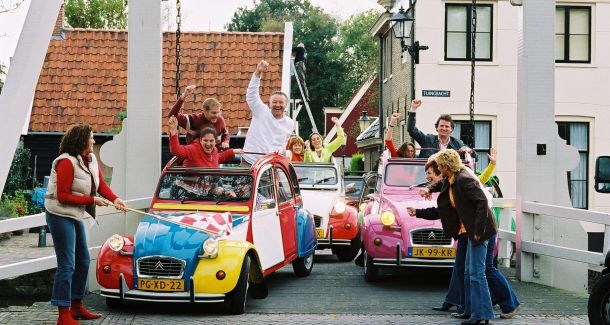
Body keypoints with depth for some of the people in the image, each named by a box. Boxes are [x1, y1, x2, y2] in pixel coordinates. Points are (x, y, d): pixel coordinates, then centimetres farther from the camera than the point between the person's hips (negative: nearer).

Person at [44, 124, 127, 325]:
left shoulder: (91, 159, 7)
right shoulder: (66, 162, -19)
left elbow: (101, 184, 4)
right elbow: (63, 196, -21)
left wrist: (114, 199, -14)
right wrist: (92, 200, -18)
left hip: (76, 217, 10)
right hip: (60, 216, -10)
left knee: (83, 262, 16)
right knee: (67, 265, -10)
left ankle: (77, 307, 29)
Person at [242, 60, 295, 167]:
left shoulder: (290, 124, 8)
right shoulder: (261, 111, -2)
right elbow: (251, 94, -14)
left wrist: (278, 151, -3)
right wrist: (258, 73, -24)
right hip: (248, 162, -2)